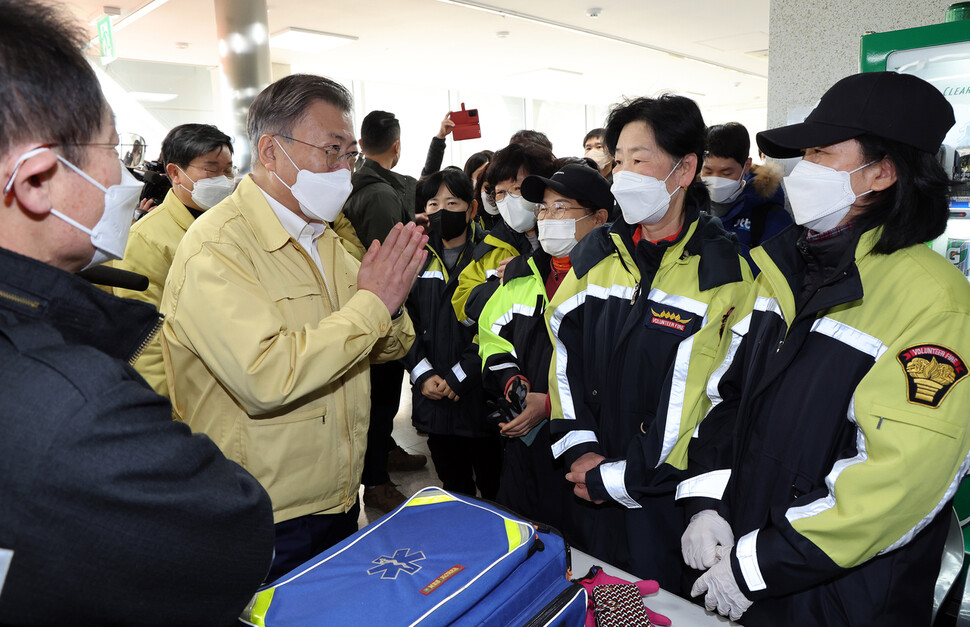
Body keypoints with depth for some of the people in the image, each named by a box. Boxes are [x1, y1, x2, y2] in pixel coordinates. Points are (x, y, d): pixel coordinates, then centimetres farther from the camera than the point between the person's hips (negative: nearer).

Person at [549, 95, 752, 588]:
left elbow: (700, 402, -18)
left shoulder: (721, 271, -14)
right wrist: (579, 450, -5)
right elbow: (564, 352, 3)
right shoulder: (597, 254, 2)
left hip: (668, 497, -4)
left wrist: (616, 479, -14)